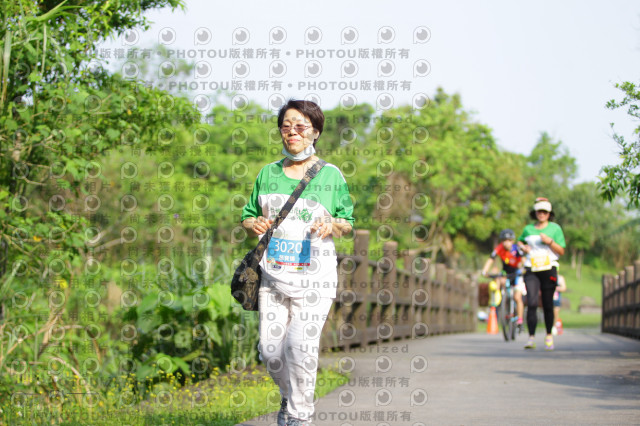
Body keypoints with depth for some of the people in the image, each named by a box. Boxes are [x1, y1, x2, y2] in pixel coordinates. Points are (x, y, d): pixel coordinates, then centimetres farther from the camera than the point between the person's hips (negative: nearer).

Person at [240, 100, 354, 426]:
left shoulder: (331, 175, 3)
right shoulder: (268, 174, 12)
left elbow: (348, 223, 9)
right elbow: (248, 217, 18)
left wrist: (332, 225, -13)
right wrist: (254, 225, -6)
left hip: (314, 277, -3)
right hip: (274, 274, 3)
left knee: (301, 346, -16)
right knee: (270, 350, 0)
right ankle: (288, 396, 30)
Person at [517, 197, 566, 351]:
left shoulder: (555, 228, 5)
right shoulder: (528, 229, 10)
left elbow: (561, 251, 1)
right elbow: (520, 241, 29)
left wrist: (549, 241, -15)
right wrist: (523, 247, 6)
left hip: (548, 270, -1)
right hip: (531, 270, 1)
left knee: (548, 305, 5)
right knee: (532, 303, -14)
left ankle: (549, 335, 24)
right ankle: (531, 338, -18)